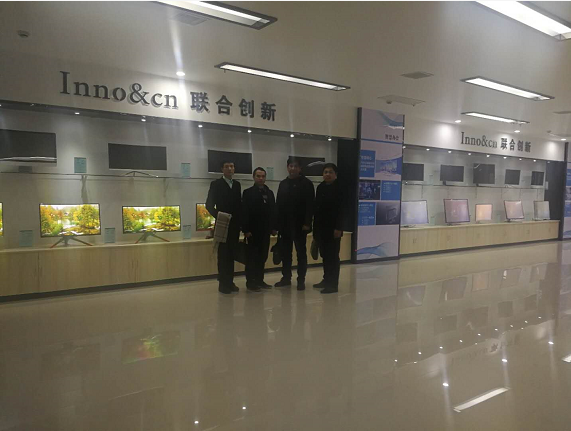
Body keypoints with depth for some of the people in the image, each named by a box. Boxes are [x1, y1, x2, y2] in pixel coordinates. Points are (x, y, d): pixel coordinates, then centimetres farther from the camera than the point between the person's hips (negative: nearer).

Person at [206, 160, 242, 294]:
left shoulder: (237, 185, 13)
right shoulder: (216, 184, -1)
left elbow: (239, 204, 11)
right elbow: (209, 204, -6)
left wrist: (241, 220, 2)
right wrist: (217, 215, -19)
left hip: (235, 225, 5)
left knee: (231, 254, 9)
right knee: (223, 254, -2)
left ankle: (230, 282, 16)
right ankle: (223, 283, 3)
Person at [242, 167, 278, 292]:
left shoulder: (270, 193, 13)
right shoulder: (248, 193, -2)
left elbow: (273, 211, 11)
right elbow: (244, 213, -9)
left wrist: (274, 227, 5)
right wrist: (246, 230, -15)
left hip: (265, 230, 5)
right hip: (253, 230, -5)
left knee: (263, 256, 8)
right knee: (252, 256, 1)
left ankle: (260, 280, 17)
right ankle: (251, 282, 7)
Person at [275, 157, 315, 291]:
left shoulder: (306, 183, -2)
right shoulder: (283, 184, 13)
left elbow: (310, 205, -9)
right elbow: (279, 204, 10)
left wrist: (307, 223, -16)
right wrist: (277, 223, 4)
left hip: (300, 224, -5)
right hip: (285, 224, 5)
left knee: (301, 252, 4)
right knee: (285, 252, 9)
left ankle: (301, 280, 10)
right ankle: (286, 278, 20)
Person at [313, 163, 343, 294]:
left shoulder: (339, 188, -7)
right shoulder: (320, 187, 11)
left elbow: (341, 210, -12)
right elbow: (317, 207, 12)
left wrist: (338, 228, -17)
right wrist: (315, 226, 9)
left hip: (333, 227, -6)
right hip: (321, 226, 6)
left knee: (333, 256, -2)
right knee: (325, 255, 12)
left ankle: (333, 284, 2)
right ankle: (326, 280, 22)